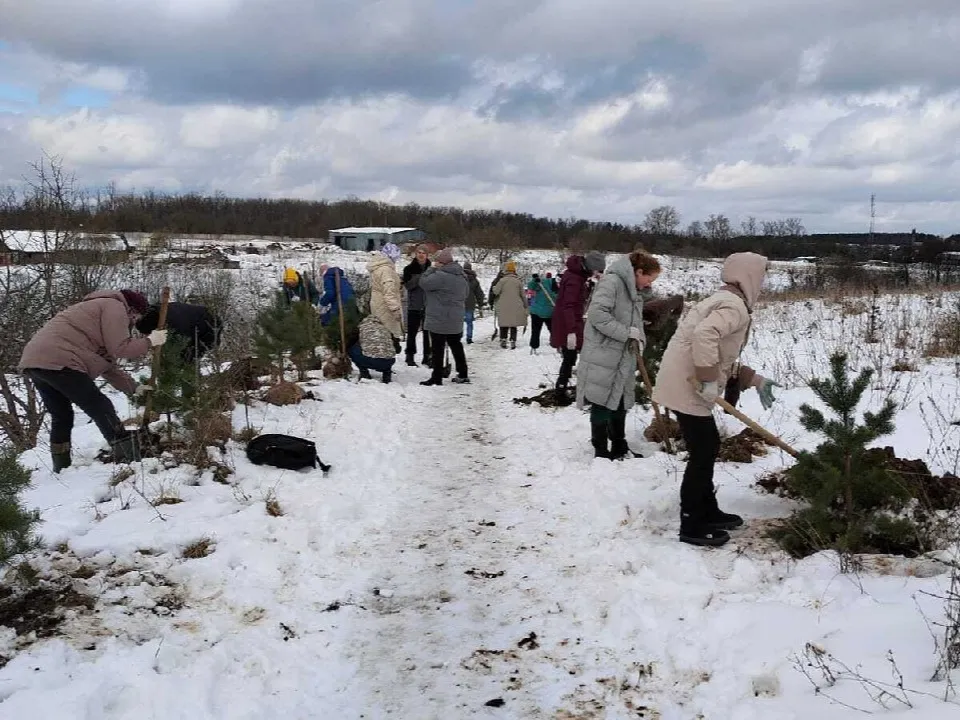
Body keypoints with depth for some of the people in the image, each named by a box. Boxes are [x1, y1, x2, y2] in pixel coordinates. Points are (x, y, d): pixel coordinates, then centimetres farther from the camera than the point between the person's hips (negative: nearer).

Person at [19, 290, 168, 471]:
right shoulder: (114, 307, 5)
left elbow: (107, 365, 32)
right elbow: (120, 348, -5)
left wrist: (133, 387, 29)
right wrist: (149, 342, 10)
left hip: (35, 360, 10)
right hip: (57, 362, -10)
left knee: (62, 417, 20)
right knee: (102, 409, -6)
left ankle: (61, 471, 24)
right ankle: (131, 462, -6)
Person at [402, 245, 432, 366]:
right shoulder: (409, 269, 2)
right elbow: (407, 285, -9)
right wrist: (420, 278, -20)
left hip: (429, 304, 1)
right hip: (414, 305, -1)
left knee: (428, 331, 5)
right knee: (412, 331, 2)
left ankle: (427, 356, 14)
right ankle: (410, 356, 13)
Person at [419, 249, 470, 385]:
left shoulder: (441, 276, -20)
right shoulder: (461, 276, 10)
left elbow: (424, 283, -16)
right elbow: (465, 294, 20)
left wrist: (431, 269, -5)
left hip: (439, 320, -8)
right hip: (456, 321, 9)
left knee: (437, 349, -2)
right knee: (456, 346, 17)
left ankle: (437, 378, 1)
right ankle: (463, 374, 23)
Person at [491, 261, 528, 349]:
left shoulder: (502, 280, -7)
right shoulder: (519, 281, 2)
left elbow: (495, 291, -6)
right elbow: (523, 295, 6)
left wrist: (493, 288, 17)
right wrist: (525, 306, 16)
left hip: (504, 307, -1)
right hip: (516, 308, 1)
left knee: (504, 325, 10)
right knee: (514, 326, 8)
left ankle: (503, 340, 7)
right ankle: (513, 341, 5)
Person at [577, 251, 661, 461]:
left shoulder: (635, 293, 14)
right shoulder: (612, 282, -15)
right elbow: (597, 314, -25)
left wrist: (638, 339, -5)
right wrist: (628, 333, -22)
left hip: (623, 359, 9)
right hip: (602, 357, -9)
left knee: (620, 403, 16)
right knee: (602, 404, 0)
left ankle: (619, 449, 28)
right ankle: (601, 452, 9)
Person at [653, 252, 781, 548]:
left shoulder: (725, 301, 18)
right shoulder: (734, 306, -14)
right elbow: (704, 335, -34)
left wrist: (753, 379, 22)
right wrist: (709, 381, -29)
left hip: (687, 385, 10)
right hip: (687, 387, -10)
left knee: (708, 448, 20)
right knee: (703, 453, -3)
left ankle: (707, 512, 32)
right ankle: (692, 526, 5)